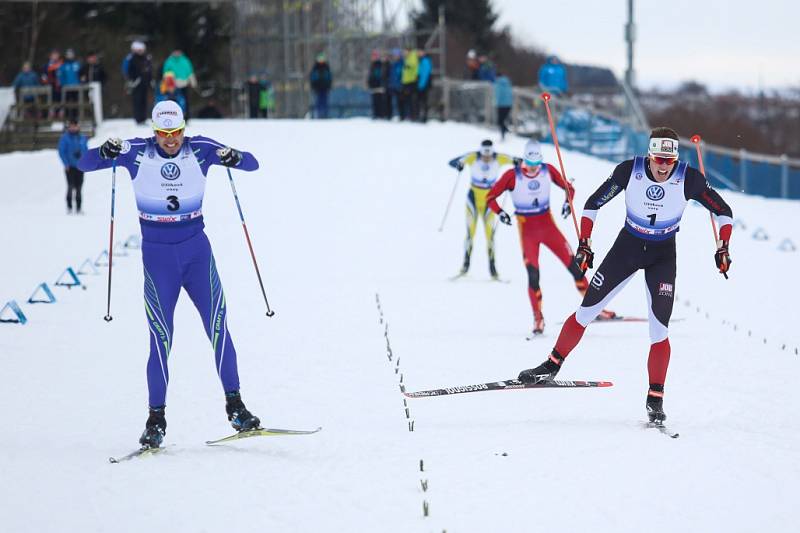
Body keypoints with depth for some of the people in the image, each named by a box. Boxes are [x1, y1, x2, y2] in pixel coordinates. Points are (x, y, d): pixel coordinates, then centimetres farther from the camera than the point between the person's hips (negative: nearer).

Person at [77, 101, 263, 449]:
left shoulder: (199, 149, -4)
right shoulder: (138, 152, -6)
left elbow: (252, 164, 0)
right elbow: (84, 164, -4)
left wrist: (233, 158, -24)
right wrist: (106, 152, -27)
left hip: (196, 250, 1)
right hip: (158, 255, -1)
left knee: (218, 326, -6)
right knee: (161, 338, -5)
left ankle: (234, 405, 3)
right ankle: (156, 418, 3)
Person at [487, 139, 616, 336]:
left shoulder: (548, 170, -5)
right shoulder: (512, 175, -12)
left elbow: (568, 187, 7)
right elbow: (490, 197, -6)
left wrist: (568, 202, -14)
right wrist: (500, 212, -24)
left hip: (548, 226, 2)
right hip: (527, 230, -2)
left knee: (573, 265, -3)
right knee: (533, 274, -10)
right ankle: (538, 318, 4)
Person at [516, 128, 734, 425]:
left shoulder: (689, 179, -20)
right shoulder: (629, 171, -19)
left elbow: (723, 211, -6)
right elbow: (593, 204, -7)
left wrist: (723, 248, -16)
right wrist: (584, 244, -12)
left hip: (663, 255, -1)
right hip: (627, 246, 1)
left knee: (659, 329, -11)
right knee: (586, 311, 1)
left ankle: (655, 400, -1)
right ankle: (552, 366, 19)